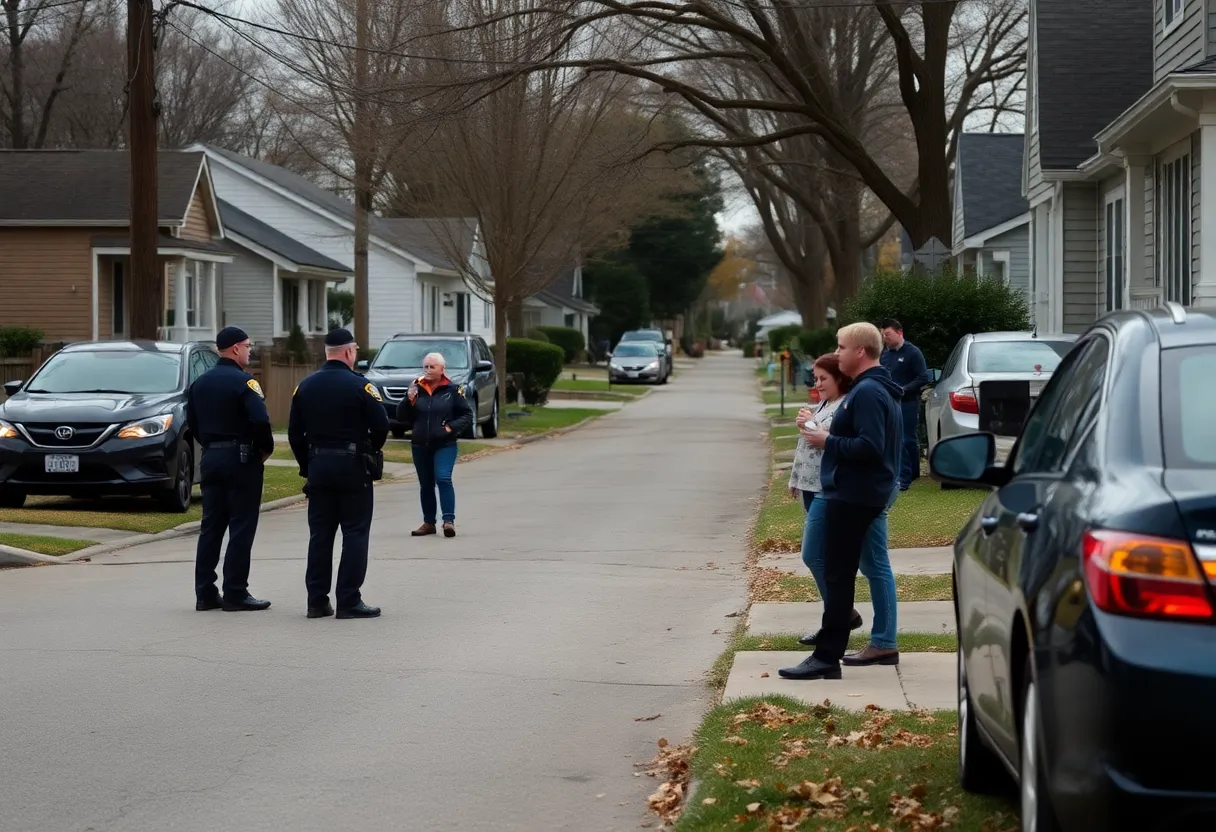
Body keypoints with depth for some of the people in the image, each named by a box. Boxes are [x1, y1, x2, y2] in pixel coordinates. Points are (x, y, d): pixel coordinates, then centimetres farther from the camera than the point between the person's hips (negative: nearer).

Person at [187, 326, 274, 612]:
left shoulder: (200, 383, 11)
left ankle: (205, 593, 10)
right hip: (241, 458, -7)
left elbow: (192, 423, 14)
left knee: (210, 527, 10)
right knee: (242, 528, -2)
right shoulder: (244, 382, -13)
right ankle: (235, 594, -2)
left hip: (210, 459, 7)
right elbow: (260, 421, -22)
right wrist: (266, 449, -7)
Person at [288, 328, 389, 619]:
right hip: (352, 466, -5)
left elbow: (294, 432, 7)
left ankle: (317, 601, 9)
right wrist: (370, 450, 7)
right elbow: (381, 426, -12)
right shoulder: (360, 386, -10)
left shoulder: (305, 386, 6)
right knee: (355, 534, 0)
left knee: (320, 534, 9)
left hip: (317, 467, 5)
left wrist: (307, 464, 15)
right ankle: (349, 601, -3)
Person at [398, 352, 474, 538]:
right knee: (425, 484, 10)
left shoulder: (452, 390, -3)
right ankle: (428, 523, 19)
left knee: (443, 479, -19)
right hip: (420, 445, 4)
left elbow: (467, 415, 2)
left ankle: (449, 520, -20)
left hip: (444, 445, -4)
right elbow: (401, 417, 5)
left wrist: (452, 427, -13)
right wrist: (409, 399, -12)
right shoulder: (416, 389, 4)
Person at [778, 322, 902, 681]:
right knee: (839, 575, 13)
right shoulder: (876, 388, 16)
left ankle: (827, 657, -7)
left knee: (837, 576, -8)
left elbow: (869, 447, -27)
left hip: (853, 497, -11)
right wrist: (832, 439, 13)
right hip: (855, 493, 11)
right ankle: (829, 653, 17)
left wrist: (828, 442, -16)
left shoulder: (868, 392, -18)